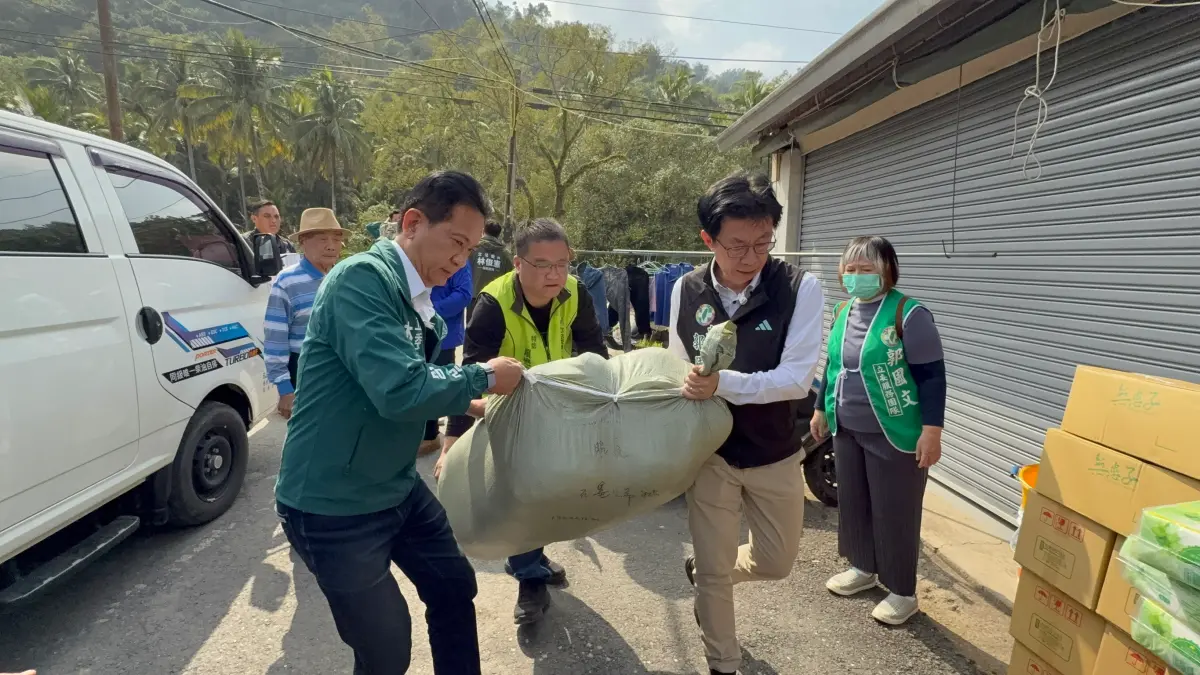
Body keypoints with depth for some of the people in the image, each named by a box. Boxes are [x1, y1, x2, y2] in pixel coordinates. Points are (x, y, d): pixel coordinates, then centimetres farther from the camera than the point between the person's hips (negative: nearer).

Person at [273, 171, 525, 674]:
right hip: (334, 506, -8)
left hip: (399, 488, 9)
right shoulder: (363, 278, -23)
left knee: (455, 589, 20)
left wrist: (466, 404, 6)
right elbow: (400, 390, -34)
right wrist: (484, 376, -20)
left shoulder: (417, 299, 3)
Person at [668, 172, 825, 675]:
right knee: (714, 570, 9)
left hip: (776, 454, 0)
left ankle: (702, 569, 47)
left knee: (776, 563, 16)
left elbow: (797, 379, -22)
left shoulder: (801, 288, -17)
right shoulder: (687, 290, -9)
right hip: (710, 451, 0)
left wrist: (723, 383, -35)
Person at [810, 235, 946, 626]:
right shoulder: (843, 312, 7)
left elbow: (932, 375, -15)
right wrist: (821, 410, 20)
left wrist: (931, 430, -19)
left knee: (895, 513, 4)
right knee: (853, 503, 18)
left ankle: (903, 593, 23)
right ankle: (864, 569, 39)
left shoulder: (908, 314, -15)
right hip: (848, 431, 7)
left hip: (894, 435, -7)